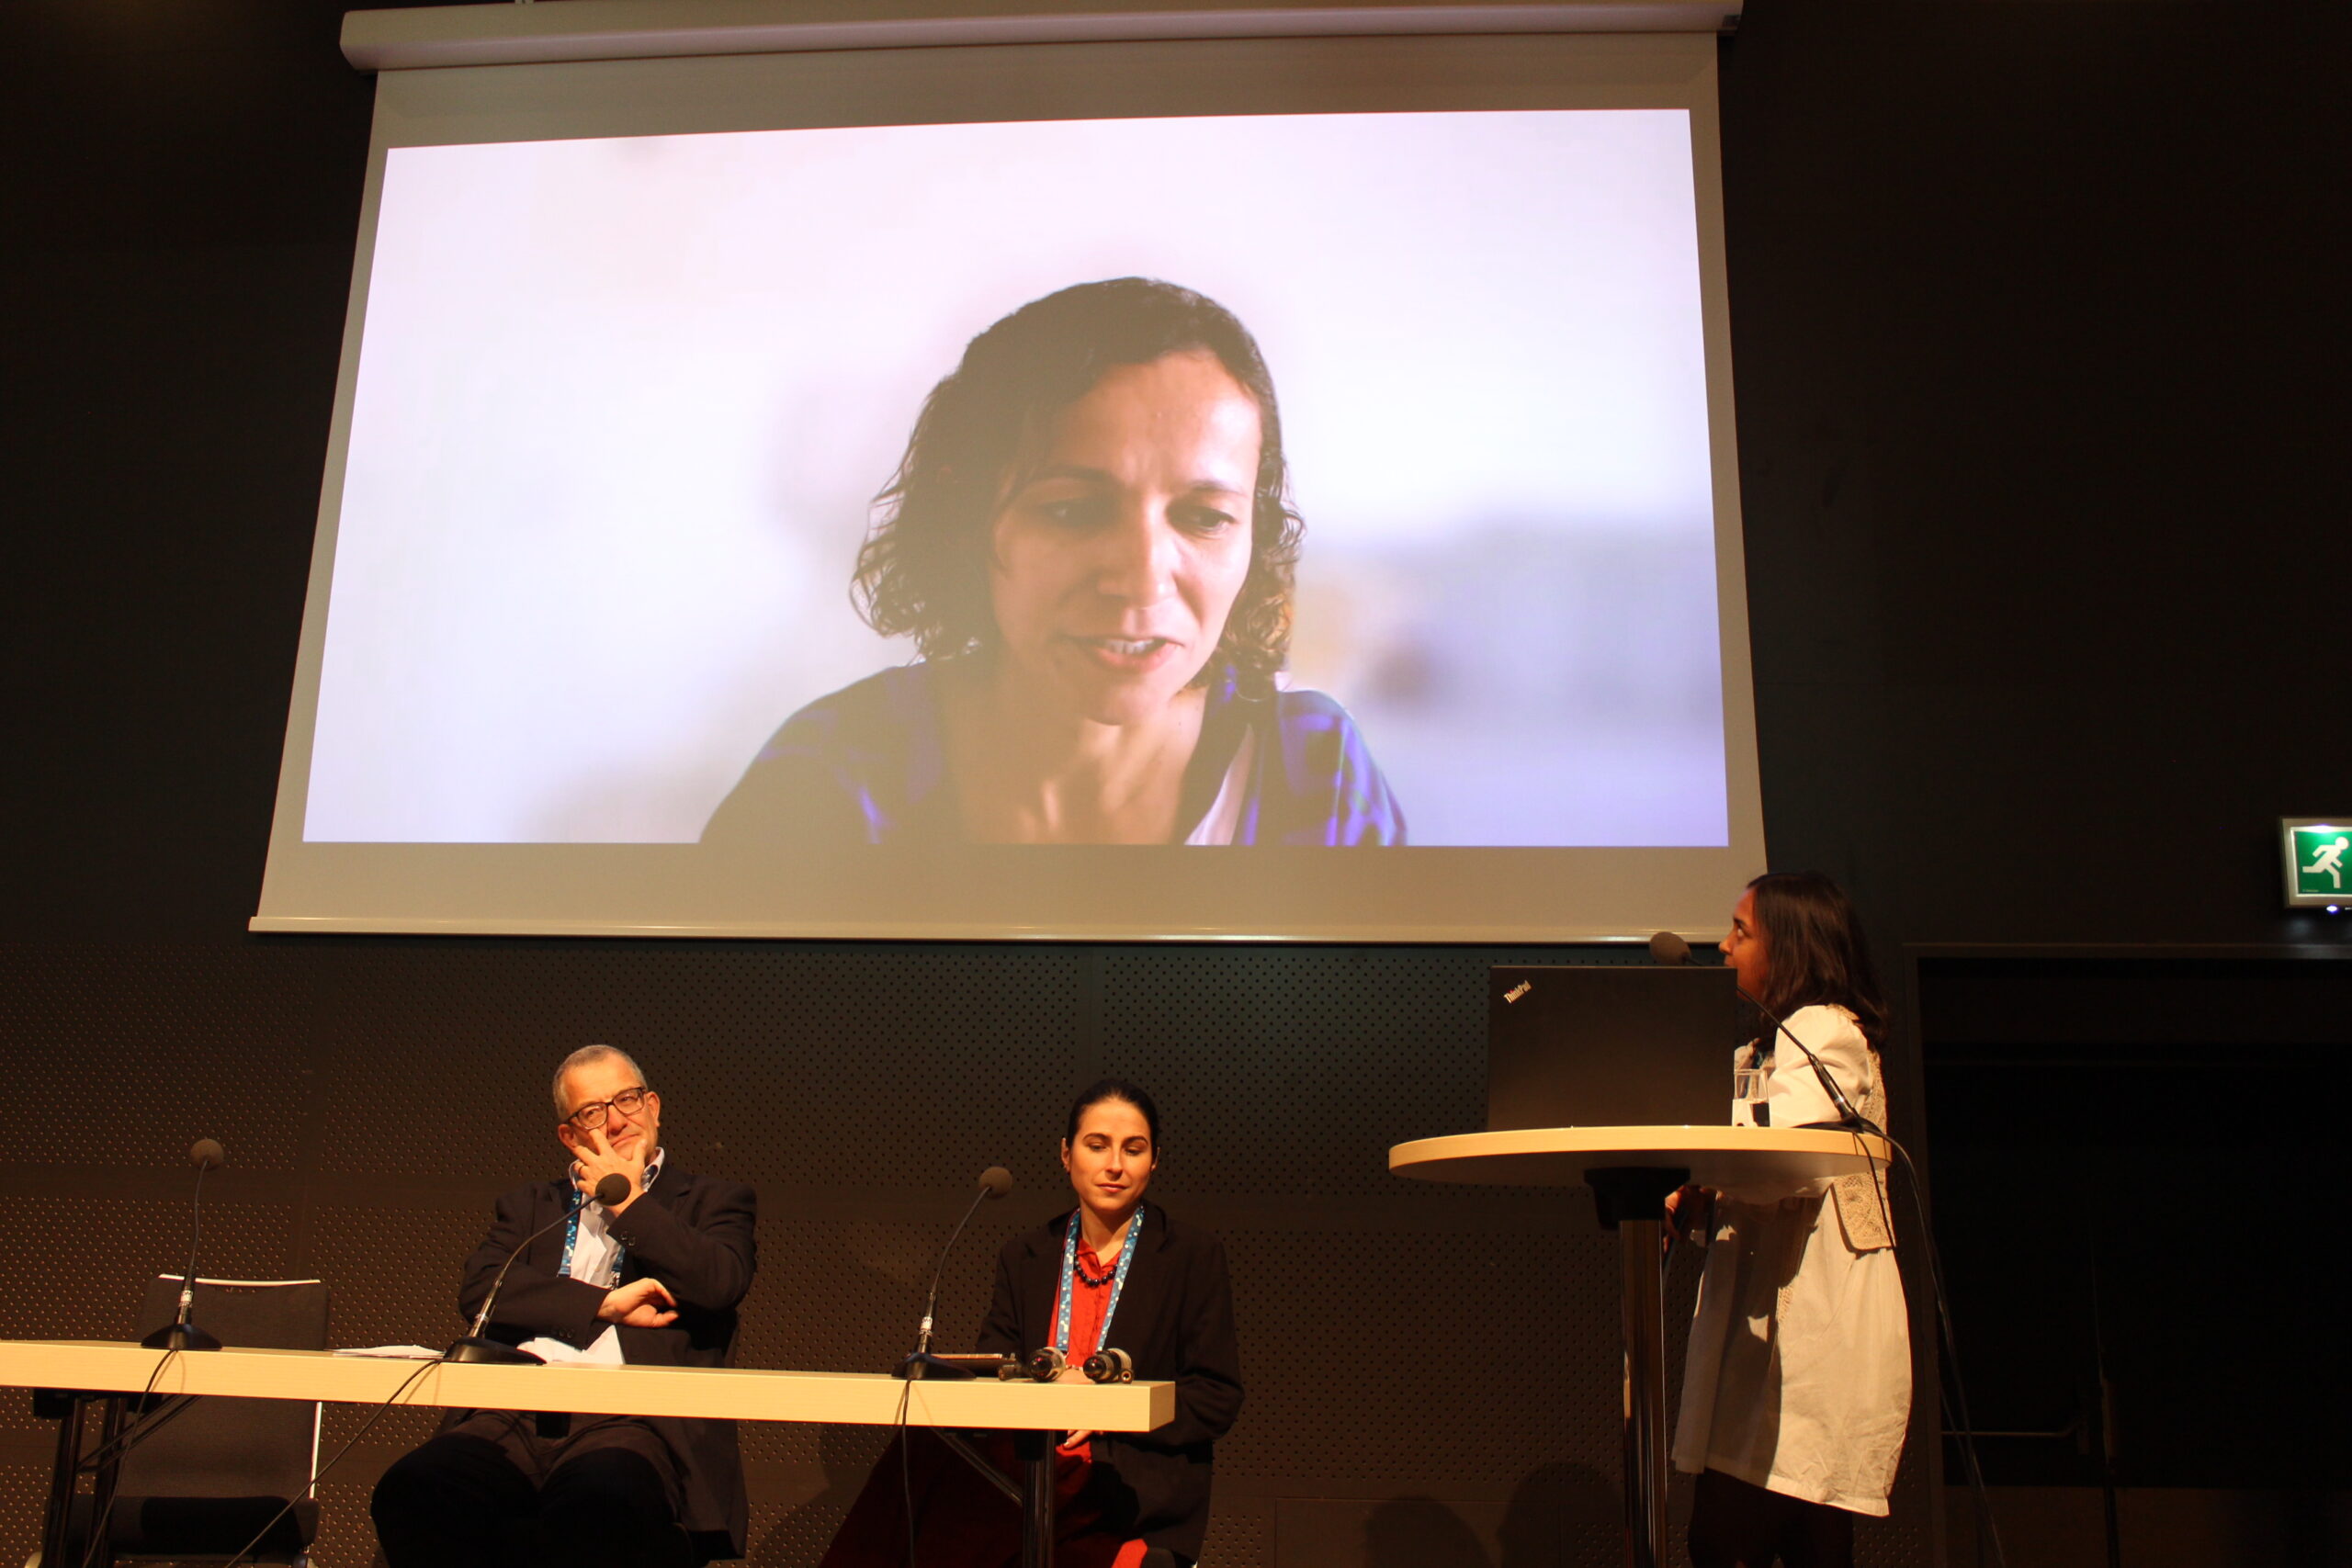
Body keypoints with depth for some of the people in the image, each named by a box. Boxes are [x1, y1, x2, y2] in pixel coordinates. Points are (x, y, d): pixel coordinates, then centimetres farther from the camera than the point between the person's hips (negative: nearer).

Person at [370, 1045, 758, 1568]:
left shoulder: (713, 1201, 18)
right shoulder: (531, 1205, 26)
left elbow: (723, 1283, -3)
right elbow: (478, 1290, 7)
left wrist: (627, 1202, 5)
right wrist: (604, 1304, -3)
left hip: (634, 1422, -3)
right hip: (516, 1420, 3)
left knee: (598, 1504, -37)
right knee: (410, 1489, -29)